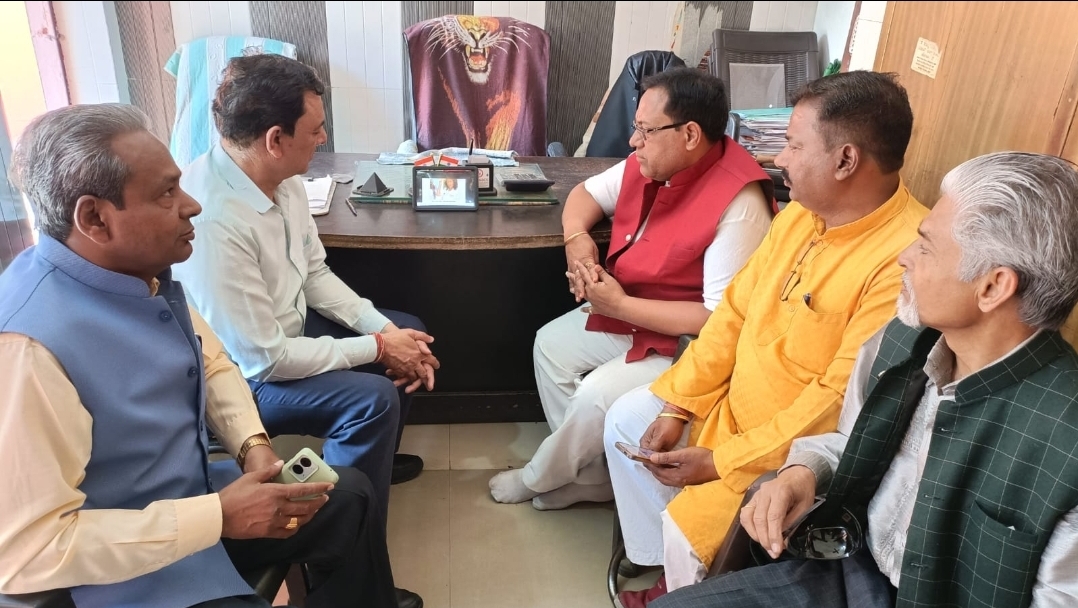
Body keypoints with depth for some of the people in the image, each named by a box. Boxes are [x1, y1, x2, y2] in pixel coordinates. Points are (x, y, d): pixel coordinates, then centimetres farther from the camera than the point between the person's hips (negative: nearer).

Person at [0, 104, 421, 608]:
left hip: (191, 495, 8)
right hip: (127, 566, -8)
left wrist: (252, 445, -9)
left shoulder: (143, 270, -6)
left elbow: (212, 364, 9)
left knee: (350, 495, 16)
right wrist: (218, 516, -27)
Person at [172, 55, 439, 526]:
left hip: (285, 328, 9)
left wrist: (383, 328, -7)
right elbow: (264, 357, -30)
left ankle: (375, 460, 33)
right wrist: (377, 348, -21)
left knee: (407, 330, 12)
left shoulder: (282, 178, -8)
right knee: (373, 398, -24)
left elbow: (314, 274, 5)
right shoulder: (211, 221, -35)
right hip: (241, 372, -9)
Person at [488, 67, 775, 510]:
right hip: (625, 315, 9)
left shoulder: (738, 205, -29)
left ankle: (540, 477, 11)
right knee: (550, 344, 4)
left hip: (688, 343, -9)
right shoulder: (650, 163, -4)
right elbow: (587, 192, 13)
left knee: (597, 395, -22)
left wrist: (619, 306, -26)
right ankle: (590, 477, 12)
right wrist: (577, 238, -12)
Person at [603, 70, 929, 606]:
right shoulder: (799, 214, -2)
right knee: (628, 417, 9)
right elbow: (734, 311, 3)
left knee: (689, 525, -20)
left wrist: (722, 462, -22)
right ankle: (662, 564, 24)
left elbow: (840, 403, -28)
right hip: (733, 403, 9)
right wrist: (677, 404, -3)